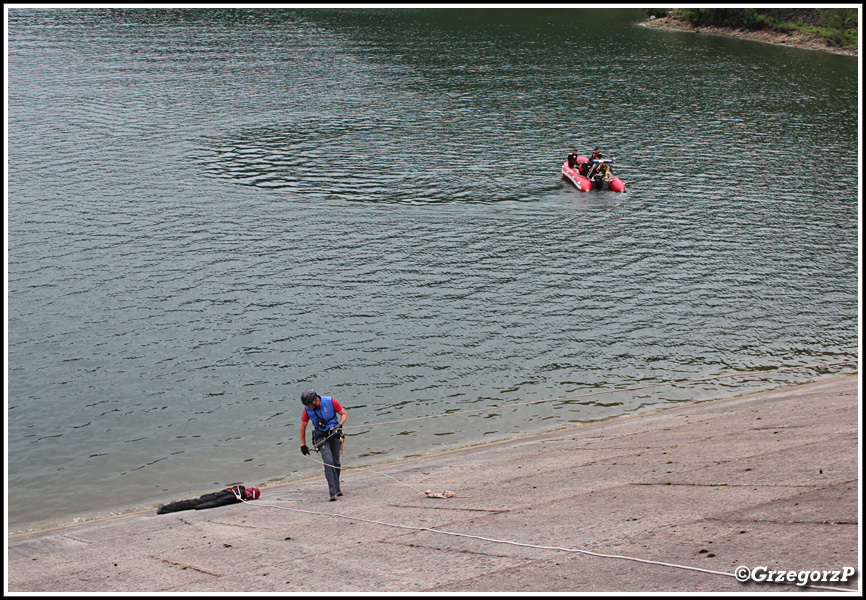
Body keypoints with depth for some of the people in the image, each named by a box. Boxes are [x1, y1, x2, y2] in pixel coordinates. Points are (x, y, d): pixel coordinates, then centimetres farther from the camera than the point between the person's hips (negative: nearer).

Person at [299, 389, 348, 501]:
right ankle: (332, 492, -22)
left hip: (334, 434, 0)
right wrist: (303, 445, 8)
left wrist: (340, 424, -16)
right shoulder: (307, 409, -5)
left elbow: (344, 413, 2)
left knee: (336, 463, 2)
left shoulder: (330, 401, -10)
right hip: (321, 437, 0)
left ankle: (337, 488, 22)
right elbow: (303, 427, 7)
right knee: (328, 462, -18)